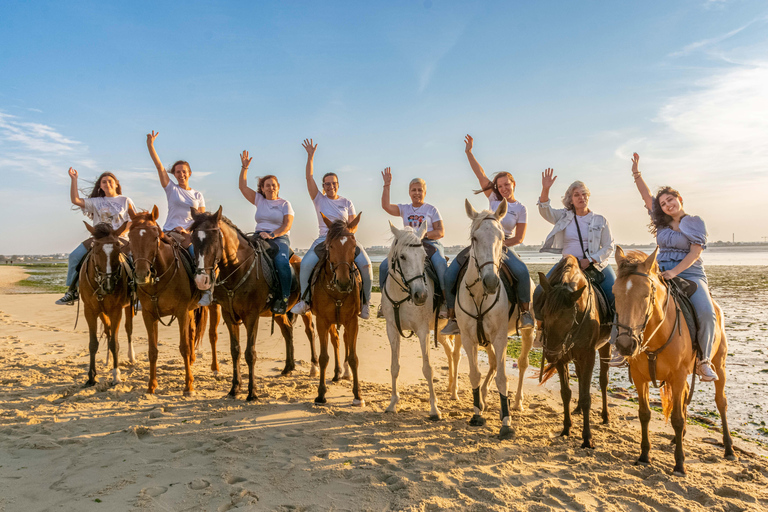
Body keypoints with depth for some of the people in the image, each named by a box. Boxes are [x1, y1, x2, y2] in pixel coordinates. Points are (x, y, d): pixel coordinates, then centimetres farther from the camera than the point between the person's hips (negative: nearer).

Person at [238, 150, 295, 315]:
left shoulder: (285, 204, 9)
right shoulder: (259, 200, 19)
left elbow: (287, 225, -2)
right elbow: (242, 186, 15)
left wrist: (272, 235, -17)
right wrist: (244, 167, 6)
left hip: (280, 238, -3)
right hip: (259, 236, 4)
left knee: (281, 261, -34)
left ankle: (284, 298, -24)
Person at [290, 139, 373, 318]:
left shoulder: (347, 203, 12)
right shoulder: (319, 199, 10)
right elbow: (309, 177, 0)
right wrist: (310, 156, -8)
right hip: (324, 239, 0)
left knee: (365, 263, -24)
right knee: (306, 263, -28)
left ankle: (365, 301, -7)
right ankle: (304, 300, -10)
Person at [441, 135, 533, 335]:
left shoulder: (520, 209, 3)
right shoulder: (494, 198, 8)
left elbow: (519, 238, -2)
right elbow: (480, 174, 2)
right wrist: (469, 152, -3)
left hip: (504, 247, -2)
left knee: (522, 271, -34)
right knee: (450, 274, -15)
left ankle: (525, 311, -13)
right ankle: (453, 318, -6)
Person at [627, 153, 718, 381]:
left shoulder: (696, 223, 3)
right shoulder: (662, 223, 15)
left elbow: (695, 252, -7)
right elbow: (647, 197, 15)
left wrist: (675, 271, -20)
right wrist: (636, 173, 10)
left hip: (690, 274, -3)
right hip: (661, 273, 3)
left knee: (707, 313, -28)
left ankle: (704, 361, -9)